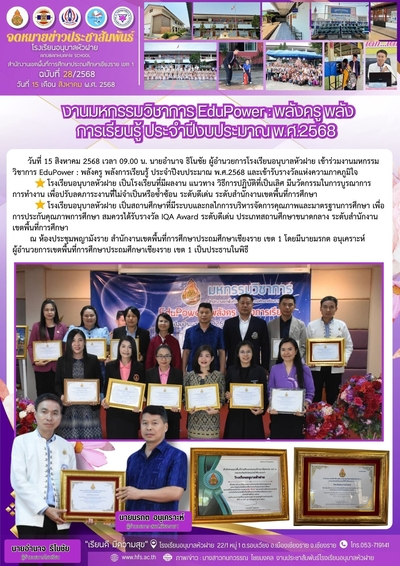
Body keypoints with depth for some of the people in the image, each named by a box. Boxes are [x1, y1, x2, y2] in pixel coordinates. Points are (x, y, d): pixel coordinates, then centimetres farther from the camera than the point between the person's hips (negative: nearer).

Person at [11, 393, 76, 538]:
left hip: (59, 518, 4)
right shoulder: (22, 442, 1)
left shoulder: (67, 447, 12)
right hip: (31, 516, -3)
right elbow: (18, 481, -7)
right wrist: (45, 509, -14)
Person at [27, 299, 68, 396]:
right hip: (41, 368, -1)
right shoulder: (37, 326, 4)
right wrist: (35, 361, -10)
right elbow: (30, 346, 4)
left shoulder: (62, 327, 7)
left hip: (58, 367, 1)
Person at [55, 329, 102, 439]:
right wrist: (61, 396, -15)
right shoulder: (62, 361, 5)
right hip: (69, 408, 0)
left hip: (89, 408, 0)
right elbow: (58, 383, 5)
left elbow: (99, 382, 6)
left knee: (89, 436, 1)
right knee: (70, 438, 1)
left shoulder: (93, 360, 5)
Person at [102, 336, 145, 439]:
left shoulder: (139, 367, 0)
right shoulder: (110, 366, 2)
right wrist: (105, 399, -13)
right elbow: (106, 387, 6)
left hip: (132, 412, 0)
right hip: (114, 411, 0)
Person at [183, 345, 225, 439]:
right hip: (194, 419, 1)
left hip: (211, 420, -1)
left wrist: (216, 409, -14)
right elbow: (184, 397, 8)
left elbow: (222, 398, 2)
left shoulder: (218, 375, 2)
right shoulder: (189, 375, 5)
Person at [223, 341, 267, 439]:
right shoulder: (231, 370, 3)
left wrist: (262, 409, -16)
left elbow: (264, 393, 0)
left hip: (253, 414, -1)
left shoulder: (260, 371, 0)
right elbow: (225, 391, 9)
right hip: (235, 414, 1)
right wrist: (226, 395, -14)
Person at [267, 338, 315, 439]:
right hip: (278, 415, 1)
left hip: (297, 415, -1)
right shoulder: (274, 369, 5)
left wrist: (304, 407, -16)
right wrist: (271, 406, -11)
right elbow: (270, 392, 7)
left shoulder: (305, 370, 1)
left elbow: (310, 393, 1)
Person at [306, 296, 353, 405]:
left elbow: (349, 346, 6)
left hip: (335, 368, 1)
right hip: (315, 367, -1)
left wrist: (344, 360, -11)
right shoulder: (311, 325, 3)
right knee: (314, 399, 4)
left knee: (333, 399, 9)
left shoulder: (342, 325, 5)